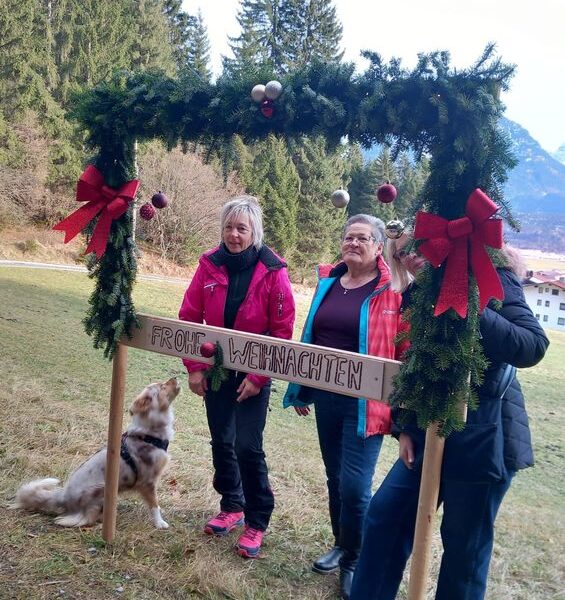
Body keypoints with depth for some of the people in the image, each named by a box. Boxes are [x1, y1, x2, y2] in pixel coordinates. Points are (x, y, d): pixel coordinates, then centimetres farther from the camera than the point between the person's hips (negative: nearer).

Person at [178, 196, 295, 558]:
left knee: (248, 446, -4)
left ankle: (257, 522, 14)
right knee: (221, 440, 13)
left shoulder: (272, 270, -13)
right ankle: (231, 507, 33)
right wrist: (194, 367, -3)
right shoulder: (210, 264, -4)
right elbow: (189, 317, 1)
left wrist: (258, 377, -13)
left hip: (253, 373, -4)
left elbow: (283, 329, -12)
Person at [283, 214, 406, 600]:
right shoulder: (328, 282, 8)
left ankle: (355, 561, 20)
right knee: (335, 478, 17)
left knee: (355, 485, -4)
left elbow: (405, 350, -11)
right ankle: (342, 545, 38)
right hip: (326, 396, 6)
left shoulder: (392, 291, -10)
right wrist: (302, 390, 16)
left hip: (364, 402, -6)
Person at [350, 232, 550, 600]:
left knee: (465, 543, 7)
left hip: (483, 435, -6)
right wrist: (404, 428, 7)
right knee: (385, 514, 10)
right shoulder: (415, 296, 8)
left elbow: (533, 346, -21)